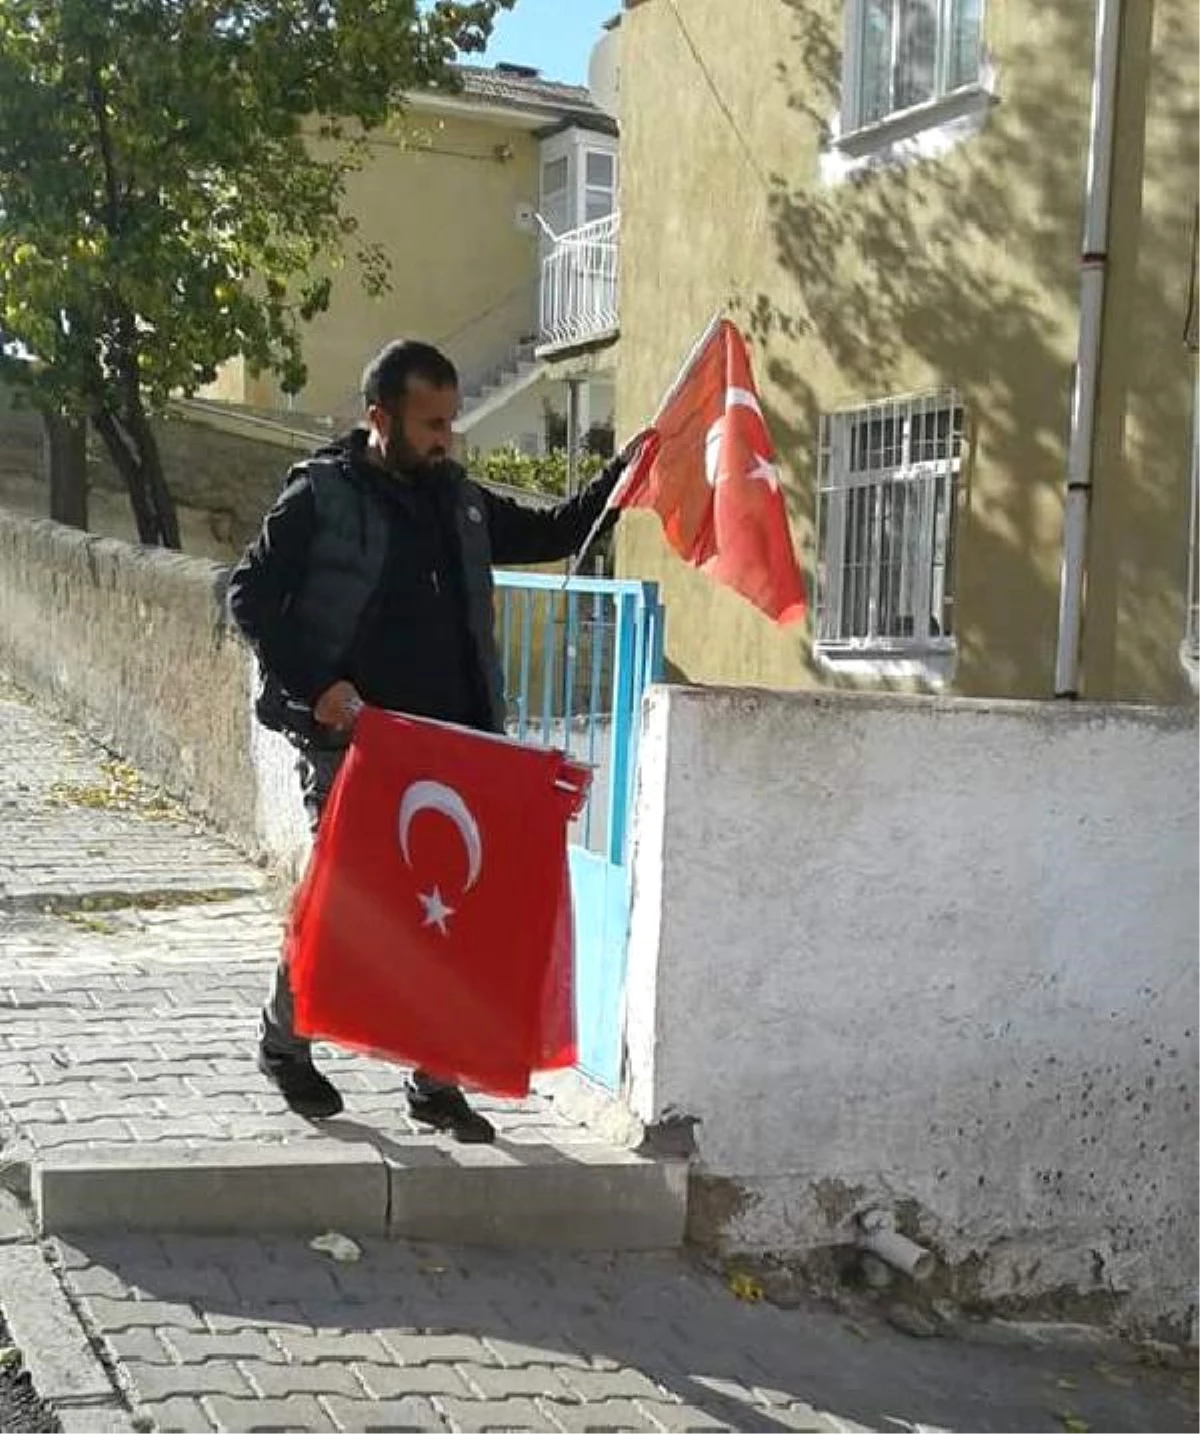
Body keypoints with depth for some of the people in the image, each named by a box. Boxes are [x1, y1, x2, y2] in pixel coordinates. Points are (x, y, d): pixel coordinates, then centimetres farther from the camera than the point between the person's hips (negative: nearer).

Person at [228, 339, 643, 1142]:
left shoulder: (460, 502, 13)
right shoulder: (321, 497, -4)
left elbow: (555, 534, 22)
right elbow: (250, 597, -5)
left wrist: (623, 473, 9)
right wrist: (316, 686, -15)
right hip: (351, 744, -5)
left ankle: (435, 1081, 16)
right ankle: (284, 1043, 26)